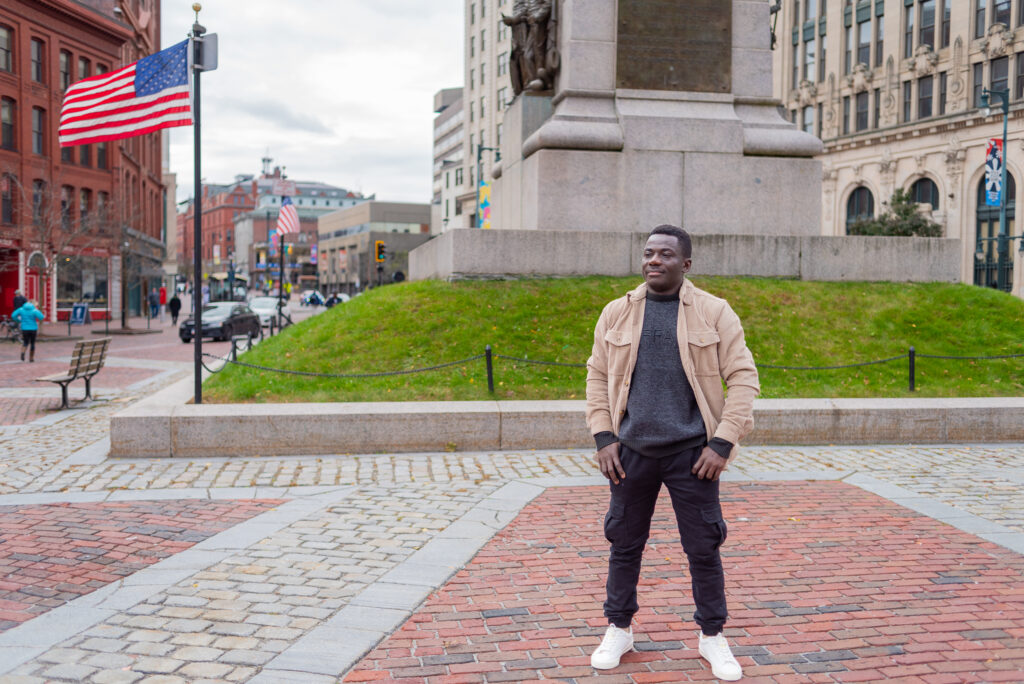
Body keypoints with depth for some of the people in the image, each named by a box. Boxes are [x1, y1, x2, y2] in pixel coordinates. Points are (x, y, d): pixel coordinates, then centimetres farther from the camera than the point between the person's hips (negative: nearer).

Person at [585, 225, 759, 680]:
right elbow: (597, 375, 9)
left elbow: (743, 377, -3)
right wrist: (603, 438, 0)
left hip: (691, 452, -2)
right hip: (632, 451, 2)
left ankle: (712, 636, 23)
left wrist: (722, 443, -9)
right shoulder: (617, 314, 6)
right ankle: (619, 629, 29)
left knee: (703, 547, 5)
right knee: (624, 543, 11)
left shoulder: (713, 313, -2)